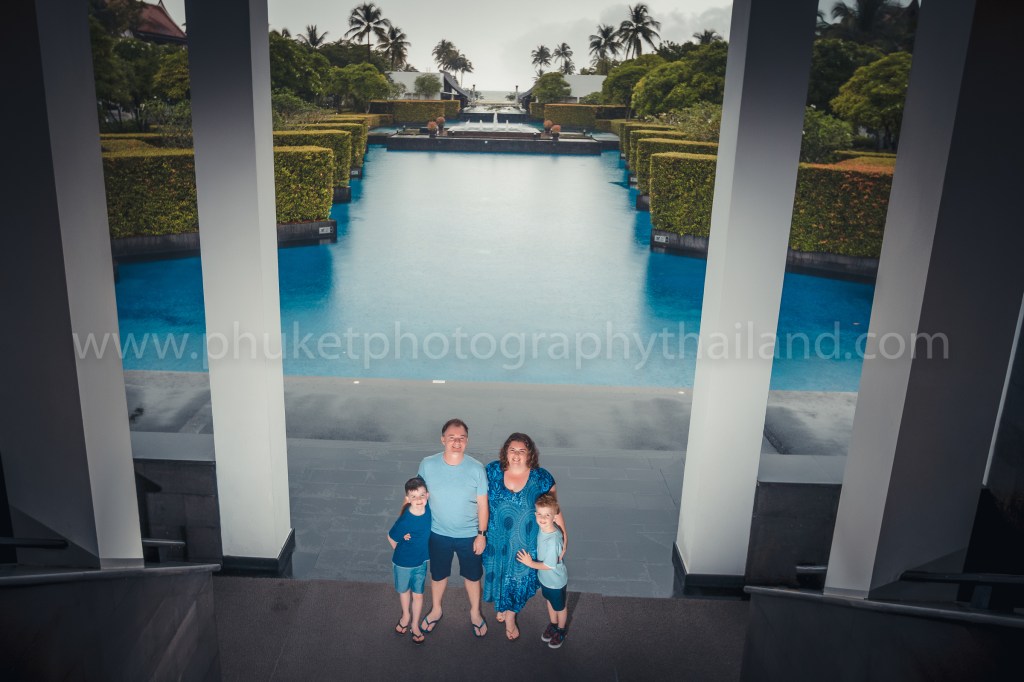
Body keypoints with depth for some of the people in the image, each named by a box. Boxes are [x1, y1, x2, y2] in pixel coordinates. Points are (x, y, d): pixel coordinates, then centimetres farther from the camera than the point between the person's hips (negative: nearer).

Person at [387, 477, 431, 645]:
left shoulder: (428, 510, -22)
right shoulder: (405, 520, -34)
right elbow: (391, 538, -17)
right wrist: (402, 553, -1)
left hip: (421, 561, 3)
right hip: (403, 562, -3)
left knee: (418, 594, 18)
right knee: (403, 590, 23)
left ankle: (415, 624, 40)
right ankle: (406, 616, 51)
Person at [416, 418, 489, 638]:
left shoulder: (476, 468, -19)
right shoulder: (428, 465, -17)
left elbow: (482, 503, -9)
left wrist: (481, 534, -7)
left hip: (469, 535, -1)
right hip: (438, 533, 1)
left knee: (472, 576, 19)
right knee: (438, 574, 22)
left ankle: (475, 612, 46)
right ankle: (436, 610, 49)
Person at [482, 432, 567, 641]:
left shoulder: (542, 478, -15)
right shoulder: (493, 471, -12)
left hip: (525, 542, -1)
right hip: (497, 538, 1)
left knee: (519, 577, 14)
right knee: (497, 573, 21)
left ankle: (510, 617, 41)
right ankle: (501, 606, 51)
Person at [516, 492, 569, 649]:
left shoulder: (553, 540, -40)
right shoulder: (542, 528, -17)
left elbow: (549, 565, -28)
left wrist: (530, 563, -18)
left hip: (555, 581, -7)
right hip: (545, 577, 7)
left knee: (559, 607, 21)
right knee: (550, 602, 30)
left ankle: (561, 631, 46)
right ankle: (553, 625, 54)